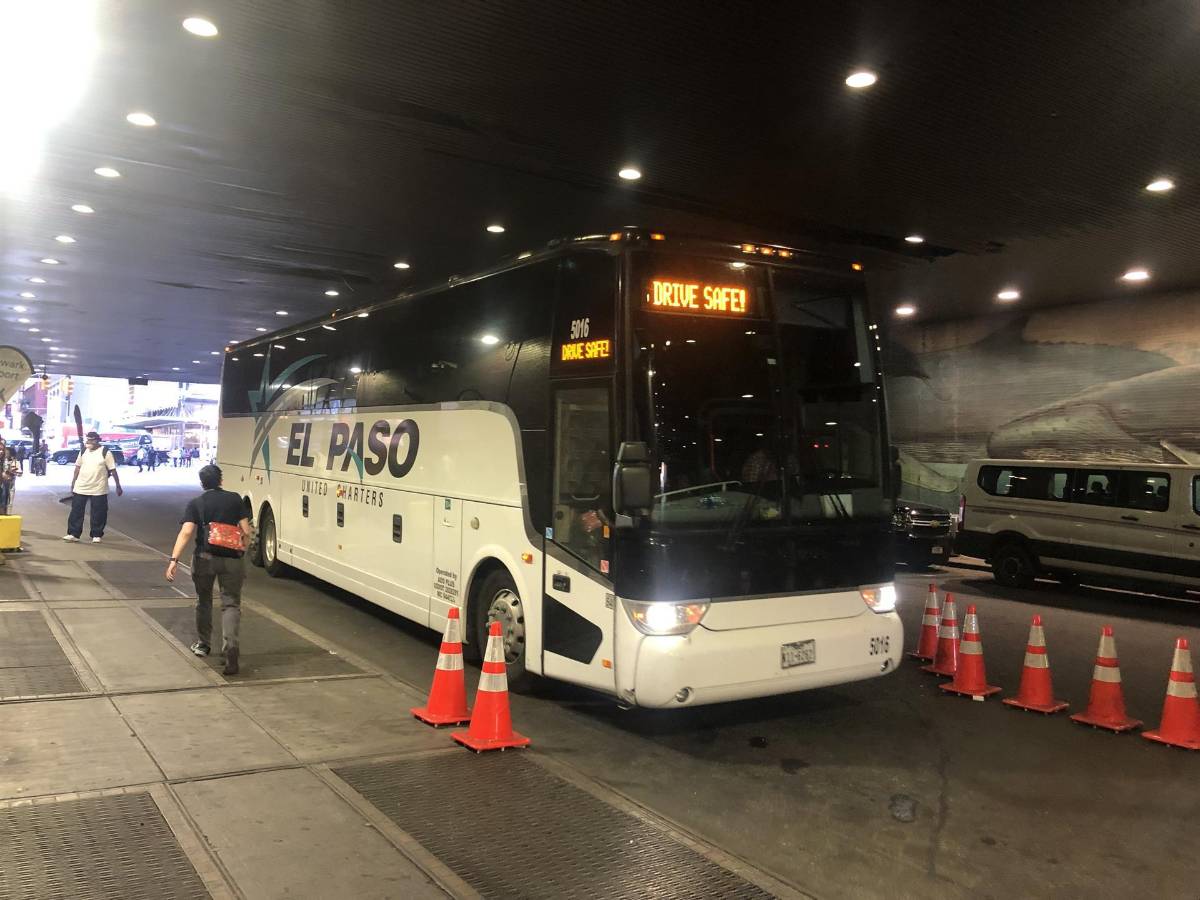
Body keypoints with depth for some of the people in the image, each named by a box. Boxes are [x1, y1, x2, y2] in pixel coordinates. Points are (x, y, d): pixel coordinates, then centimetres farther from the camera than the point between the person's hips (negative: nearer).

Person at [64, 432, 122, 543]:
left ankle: (96, 535, 14)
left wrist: (118, 486, -9)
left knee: (98, 514, 2)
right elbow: (78, 468, 15)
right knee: (76, 511, 4)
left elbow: (113, 470, -7)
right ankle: (73, 534, 11)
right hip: (80, 488, 4)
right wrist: (73, 484, 14)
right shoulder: (83, 452, 7)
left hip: (98, 490, -4)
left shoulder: (105, 453, -8)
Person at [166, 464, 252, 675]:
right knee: (231, 603, 3)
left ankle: (203, 644, 34)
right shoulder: (235, 499, 5)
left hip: (204, 558, 0)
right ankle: (232, 646, -19)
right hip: (231, 559, 0)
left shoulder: (195, 503, 3)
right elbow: (246, 531, 1)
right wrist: (242, 547, 19)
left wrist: (174, 559, -16)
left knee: (203, 600, 22)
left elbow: (186, 532, -11)